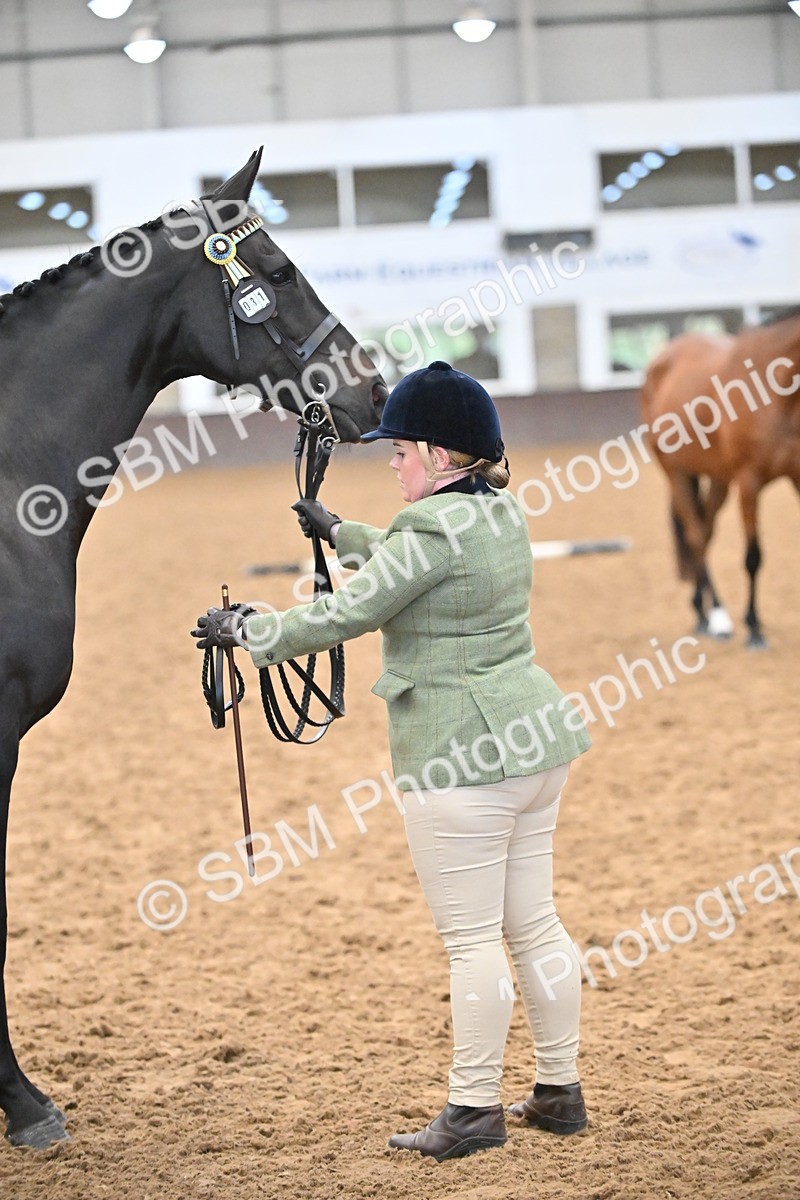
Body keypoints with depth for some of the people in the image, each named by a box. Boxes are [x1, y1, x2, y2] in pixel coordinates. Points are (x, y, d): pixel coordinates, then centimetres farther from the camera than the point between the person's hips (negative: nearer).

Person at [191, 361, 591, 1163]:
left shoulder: (433, 527, -16)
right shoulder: (502, 515, 12)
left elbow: (343, 616, -12)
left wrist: (243, 632, 1)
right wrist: (338, 533, 42)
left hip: (462, 762, -10)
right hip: (534, 740, 10)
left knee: (470, 939, -1)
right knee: (533, 922, 15)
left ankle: (474, 1109, 6)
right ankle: (559, 1091, 22)